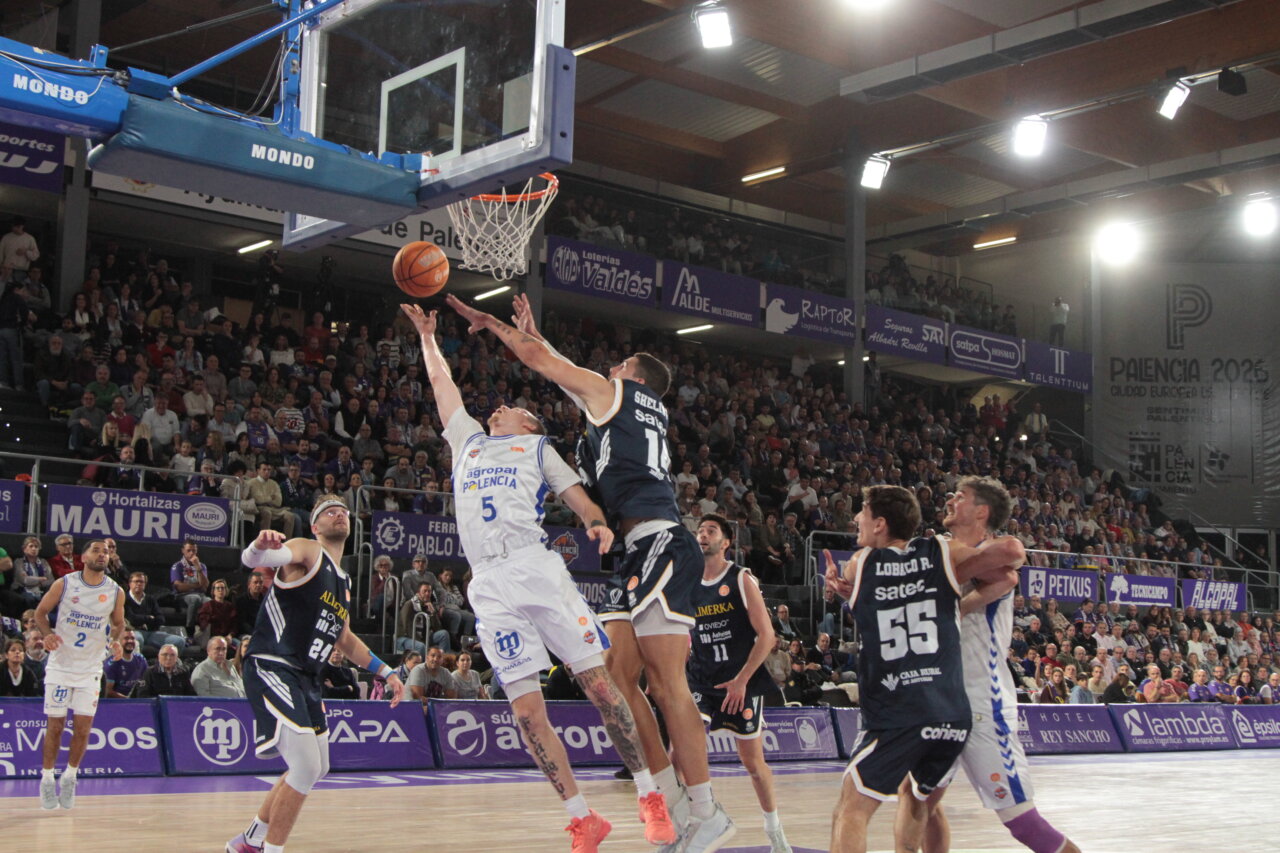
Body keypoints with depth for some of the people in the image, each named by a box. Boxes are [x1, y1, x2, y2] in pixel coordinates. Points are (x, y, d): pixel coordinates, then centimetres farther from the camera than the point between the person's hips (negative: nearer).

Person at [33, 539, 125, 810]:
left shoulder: (116, 592, -3)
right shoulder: (64, 584, -7)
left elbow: (118, 624, 11)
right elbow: (41, 612, 4)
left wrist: (116, 638, -11)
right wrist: (47, 633, -15)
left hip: (90, 668, 1)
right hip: (60, 664, -1)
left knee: (83, 727, -2)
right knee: (55, 725, 2)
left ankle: (70, 777, 18)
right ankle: (47, 779, 18)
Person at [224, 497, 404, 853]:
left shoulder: (344, 582, 18)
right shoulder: (307, 551, -6)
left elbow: (345, 639, 31)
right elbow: (253, 559, -27)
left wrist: (385, 672, 25)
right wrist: (260, 545, -50)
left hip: (306, 678, 9)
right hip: (271, 669, -9)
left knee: (316, 770, 19)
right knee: (306, 767, -18)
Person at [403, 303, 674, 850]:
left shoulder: (537, 447, 21)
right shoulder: (468, 440, 30)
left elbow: (577, 496, 9)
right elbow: (440, 381, 42)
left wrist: (596, 522, -10)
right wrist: (426, 335, 50)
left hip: (536, 564, -3)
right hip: (488, 584, 3)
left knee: (597, 681, -8)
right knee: (526, 710, -6)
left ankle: (650, 798, 2)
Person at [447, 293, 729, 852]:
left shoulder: (614, 392, 7)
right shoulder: (651, 413, 28)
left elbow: (538, 358, 14)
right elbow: (563, 368, 42)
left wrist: (489, 322, 29)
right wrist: (532, 328, 49)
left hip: (659, 542, -9)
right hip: (645, 549, 9)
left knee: (667, 682, -12)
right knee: (616, 674, 6)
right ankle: (674, 804, 6)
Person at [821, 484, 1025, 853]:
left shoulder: (858, 565, 5)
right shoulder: (945, 553, 5)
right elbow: (1012, 550, -9)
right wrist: (997, 574, 8)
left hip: (894, 718, -3)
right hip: (952, 714, 3)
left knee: (852, 809, 3)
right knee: (919, 802, 25)